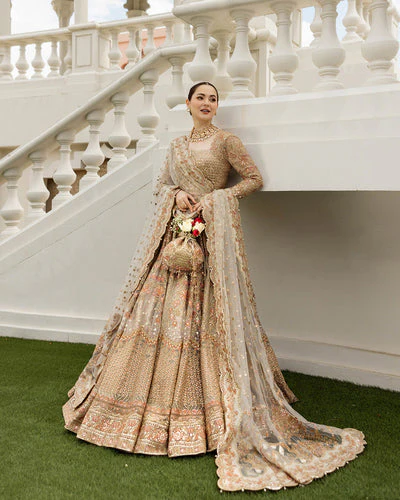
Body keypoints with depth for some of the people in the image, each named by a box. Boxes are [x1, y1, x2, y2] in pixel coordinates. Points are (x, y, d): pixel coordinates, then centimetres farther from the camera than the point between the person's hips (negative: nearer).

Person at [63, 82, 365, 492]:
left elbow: (255, 179, -1)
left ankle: (213, 405, 2)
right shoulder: (177, 146, 17)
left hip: (212, 233, -5)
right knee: (161, 308, 3)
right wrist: (176, 194, -2)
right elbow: (161, 184, 21)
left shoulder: (226, 141, 2)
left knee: (208, 313, -7)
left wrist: (216, 198, -11)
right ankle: (160, 395, 15)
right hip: (174, 231, 5)